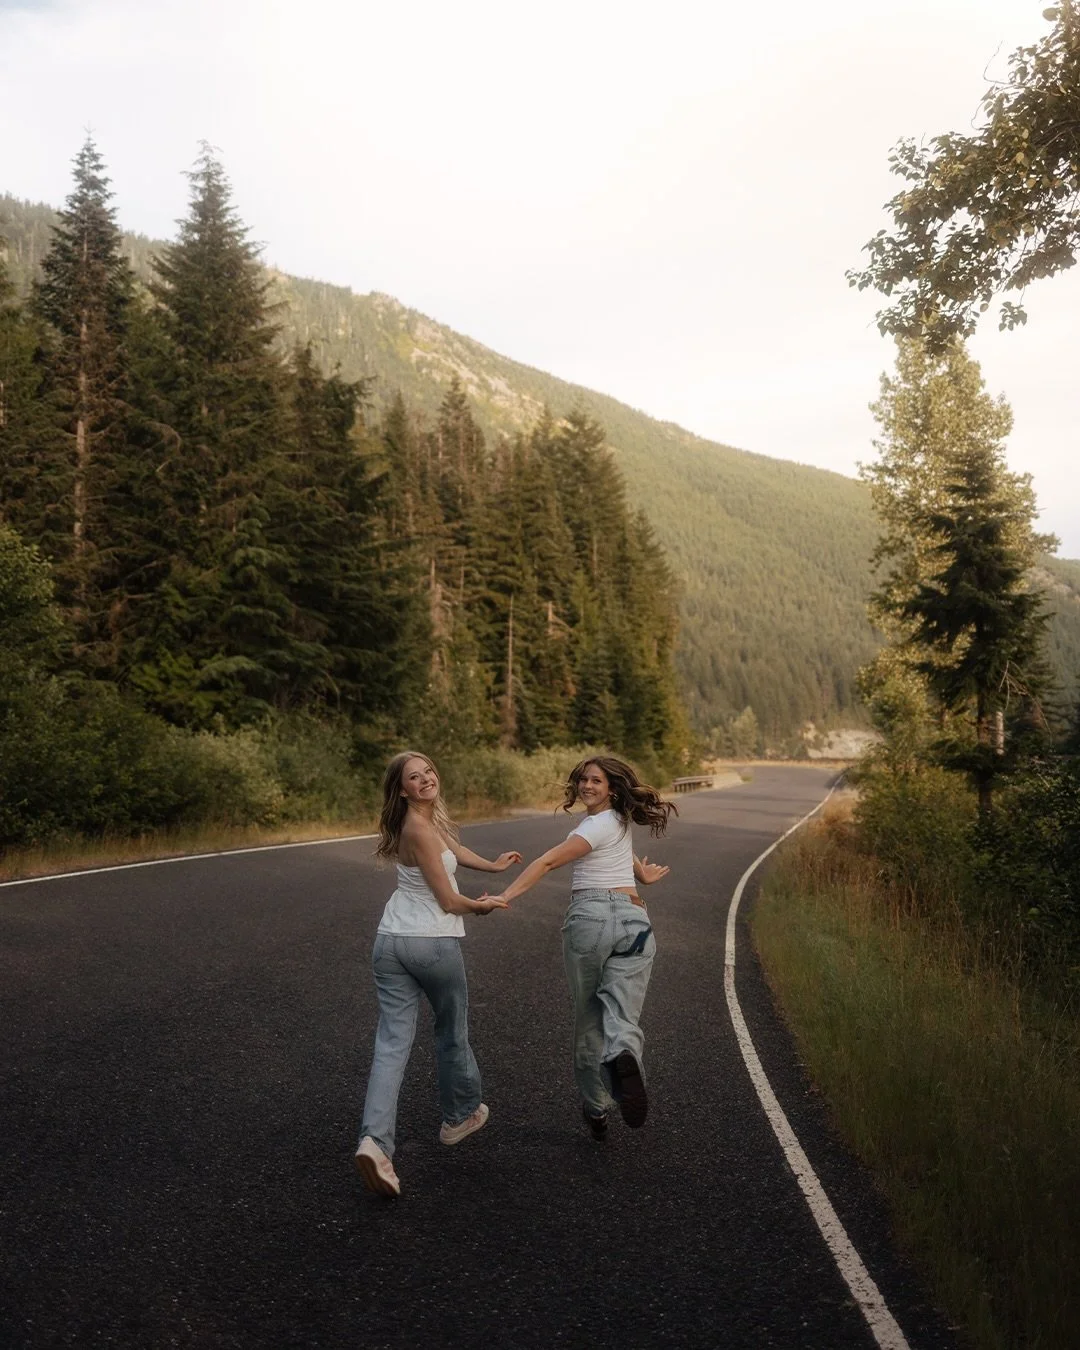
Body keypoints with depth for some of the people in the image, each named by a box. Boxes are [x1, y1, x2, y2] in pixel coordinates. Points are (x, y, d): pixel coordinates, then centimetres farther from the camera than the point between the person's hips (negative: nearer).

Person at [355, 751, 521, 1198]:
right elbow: (448, 901, -12)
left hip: (390, 943, 7)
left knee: (392, 1042, 1)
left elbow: (450, 846, 26)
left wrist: (493, 865, 34)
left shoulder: (428, 816, 6)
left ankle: (374, 1140, -13)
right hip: (434, 944, -7)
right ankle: (460, 1117, 36)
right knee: (452, 1032, 16)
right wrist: (483, 905, 6)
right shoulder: (419, 830, -18)